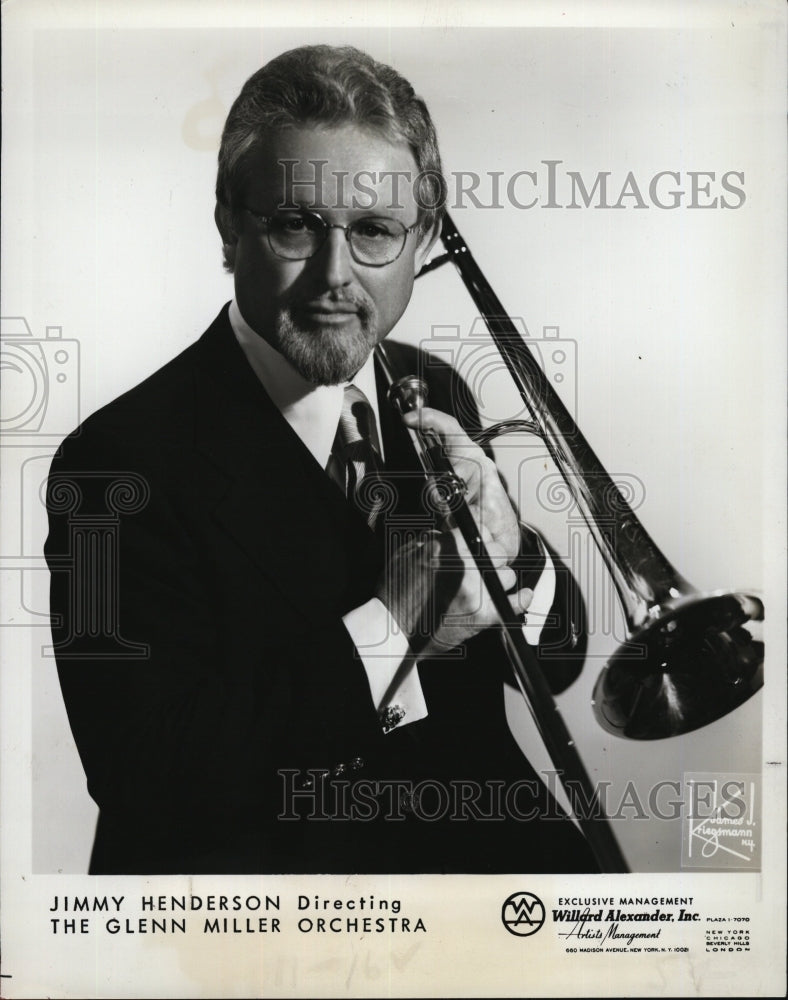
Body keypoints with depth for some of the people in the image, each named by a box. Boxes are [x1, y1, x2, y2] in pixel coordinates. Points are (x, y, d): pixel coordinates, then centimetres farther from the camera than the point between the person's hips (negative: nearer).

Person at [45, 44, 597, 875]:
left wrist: (509, 563, -14)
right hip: (256, 856, -3)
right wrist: (388, 627, -22)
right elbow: (145, 775, -20)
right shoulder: (123, 458, -16)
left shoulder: (434, 395, 3)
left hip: (473, 830, 4)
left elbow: (553, 659, 9)